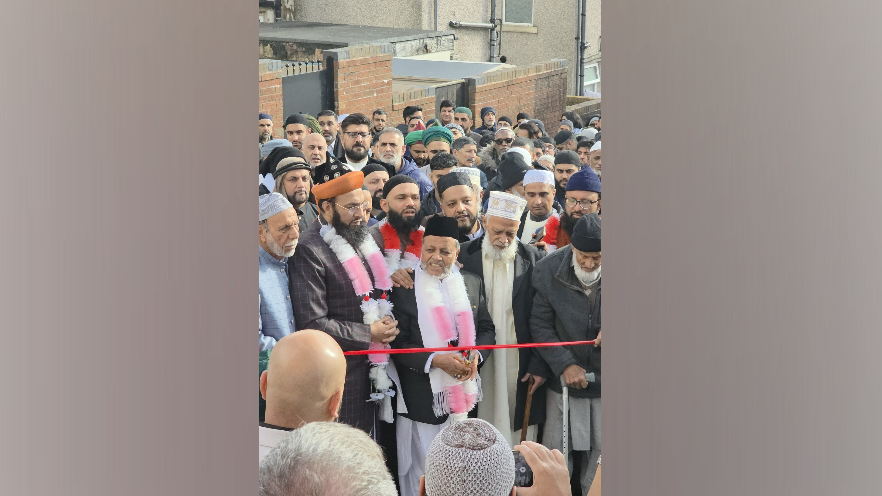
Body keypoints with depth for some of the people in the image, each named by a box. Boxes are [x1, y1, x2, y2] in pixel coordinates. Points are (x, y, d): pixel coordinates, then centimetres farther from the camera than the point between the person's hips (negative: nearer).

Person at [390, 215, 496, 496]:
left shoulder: (472, 284, 7)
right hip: (421, 396, -4)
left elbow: (486, 329, 12)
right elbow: (398, 343, -8)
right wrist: (435, 360, -20)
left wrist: (476, 354, -9)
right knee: (421, 470, 3)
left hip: (461, 391, 4)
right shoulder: (404, 287, -7)